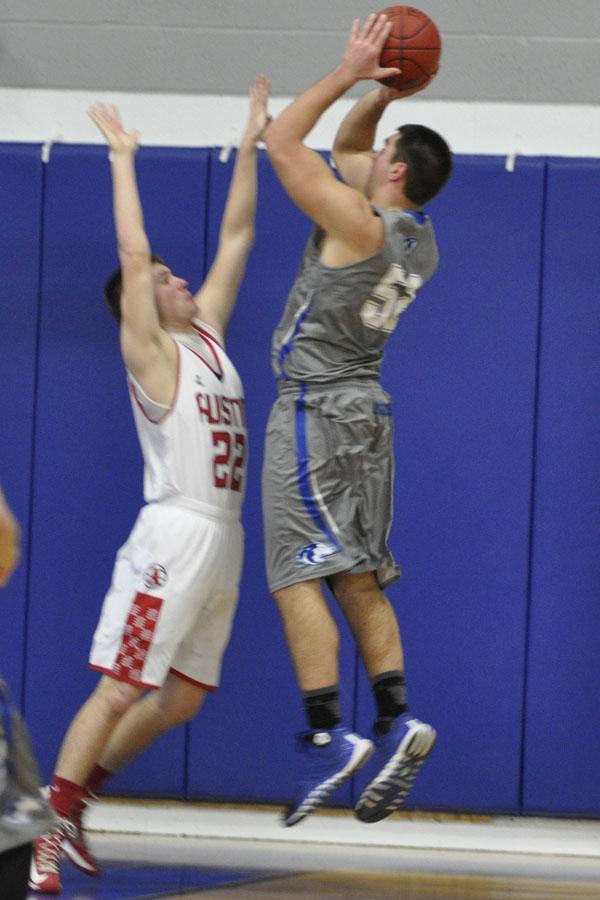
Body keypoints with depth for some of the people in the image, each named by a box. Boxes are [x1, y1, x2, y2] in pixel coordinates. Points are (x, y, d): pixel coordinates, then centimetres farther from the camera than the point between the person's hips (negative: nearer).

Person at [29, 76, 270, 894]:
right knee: (120, 691, -10)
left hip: (223, 542, 8)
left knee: (181, 698, 11)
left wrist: (249, 149, 13)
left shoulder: (207, 334, 15)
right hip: (176, 537, -8)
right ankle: (43, 834, -10)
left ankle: (72, 801, 22)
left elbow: (236, 239, 16)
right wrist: (124, 161, -9)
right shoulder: (150, 352, -4)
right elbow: (131, 254, -14)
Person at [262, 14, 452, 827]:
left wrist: (350, 74, -10)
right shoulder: (416, 237, 9)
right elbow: (347, 145, 23)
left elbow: (282, 143, -15)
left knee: (299, 574, -11)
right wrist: (380, 92, 9)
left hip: (316, 409, -9)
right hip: (364, 409, 9)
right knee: (359, 578, 8)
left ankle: (328, 736, -18)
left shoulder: (359, 224, -17)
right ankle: (396, 721, -2)